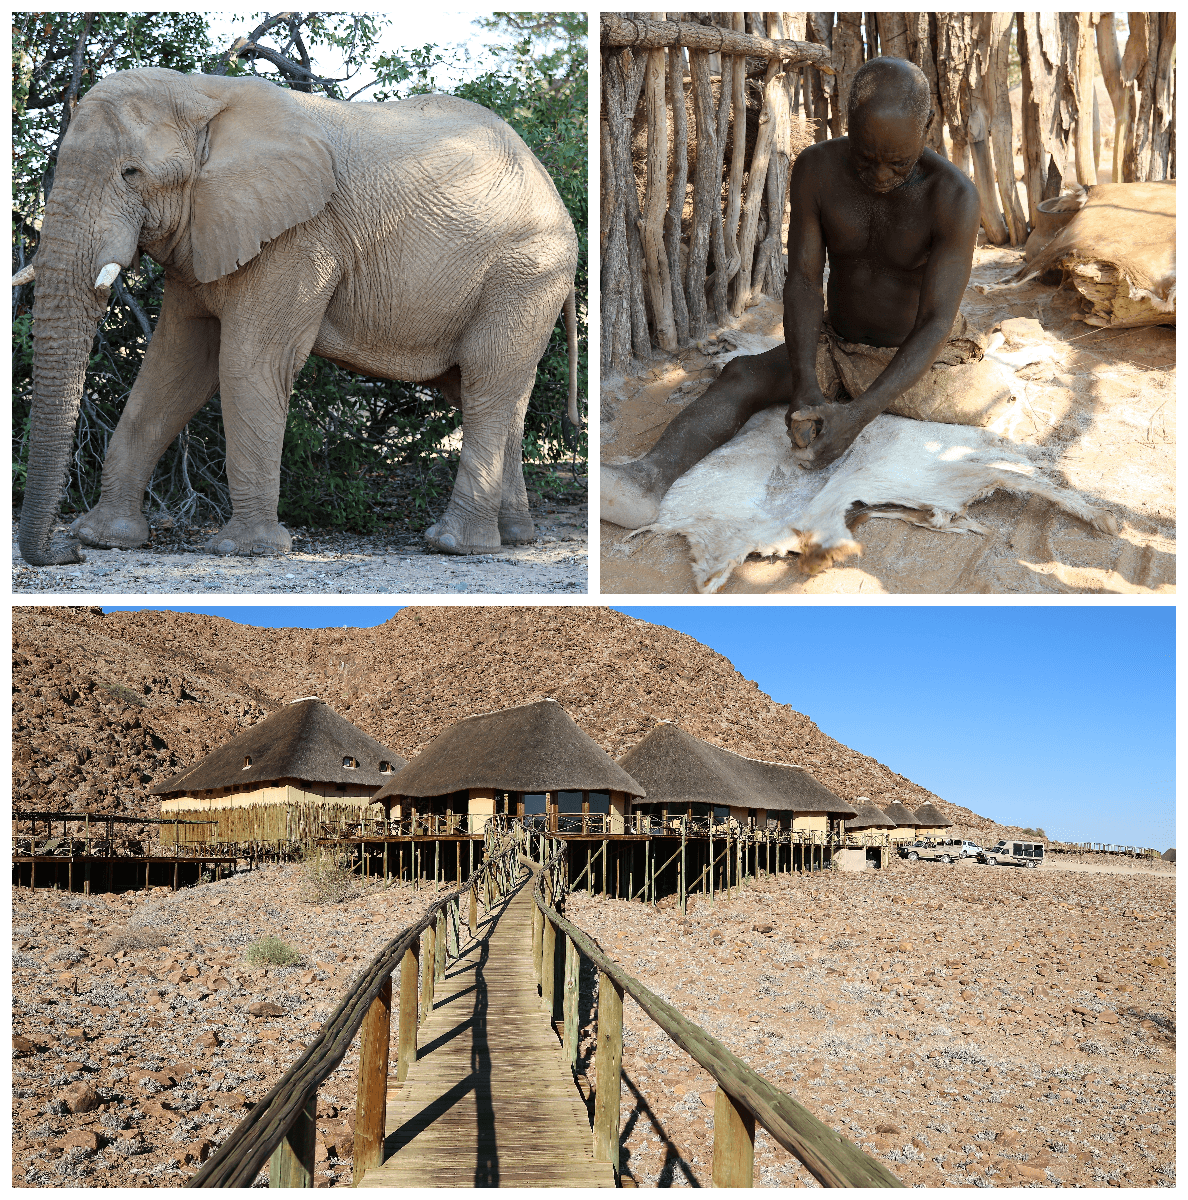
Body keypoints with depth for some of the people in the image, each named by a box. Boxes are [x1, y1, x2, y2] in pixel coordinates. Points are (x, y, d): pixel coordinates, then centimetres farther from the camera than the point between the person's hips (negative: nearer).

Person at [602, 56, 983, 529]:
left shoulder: (955, 196, -26)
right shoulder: (815, 168, -16)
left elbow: (937, 324, -29)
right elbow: (802, 283, -18)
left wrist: (858, 414, -43)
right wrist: (804, 389, -35)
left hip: (926, 362, 3)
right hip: (838, 348, -2)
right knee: (742, 375, -27)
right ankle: (649, 478, -49)